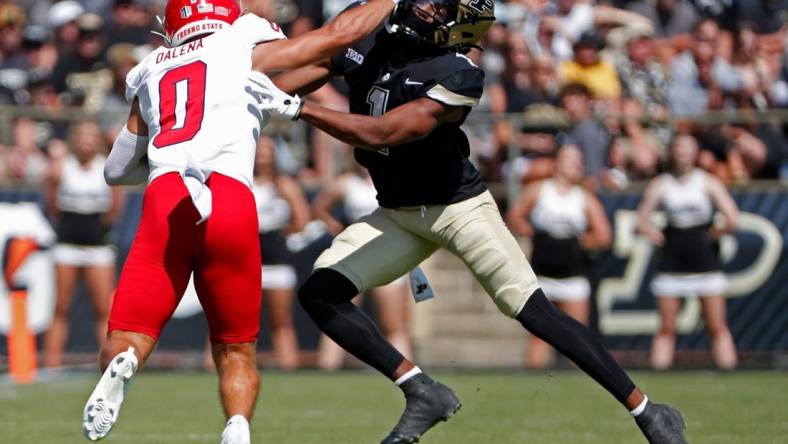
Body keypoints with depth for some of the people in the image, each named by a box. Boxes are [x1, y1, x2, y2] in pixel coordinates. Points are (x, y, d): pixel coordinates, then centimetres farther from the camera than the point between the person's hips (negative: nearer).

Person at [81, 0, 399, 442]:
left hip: (165, 200, 1)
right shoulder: (246, 49, 19)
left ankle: (121, 364, -34)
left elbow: (117, 169, 34)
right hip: (231, 201, -1)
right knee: (236, 351, 13)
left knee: (122, 346, 1)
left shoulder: (151, 74, 27)